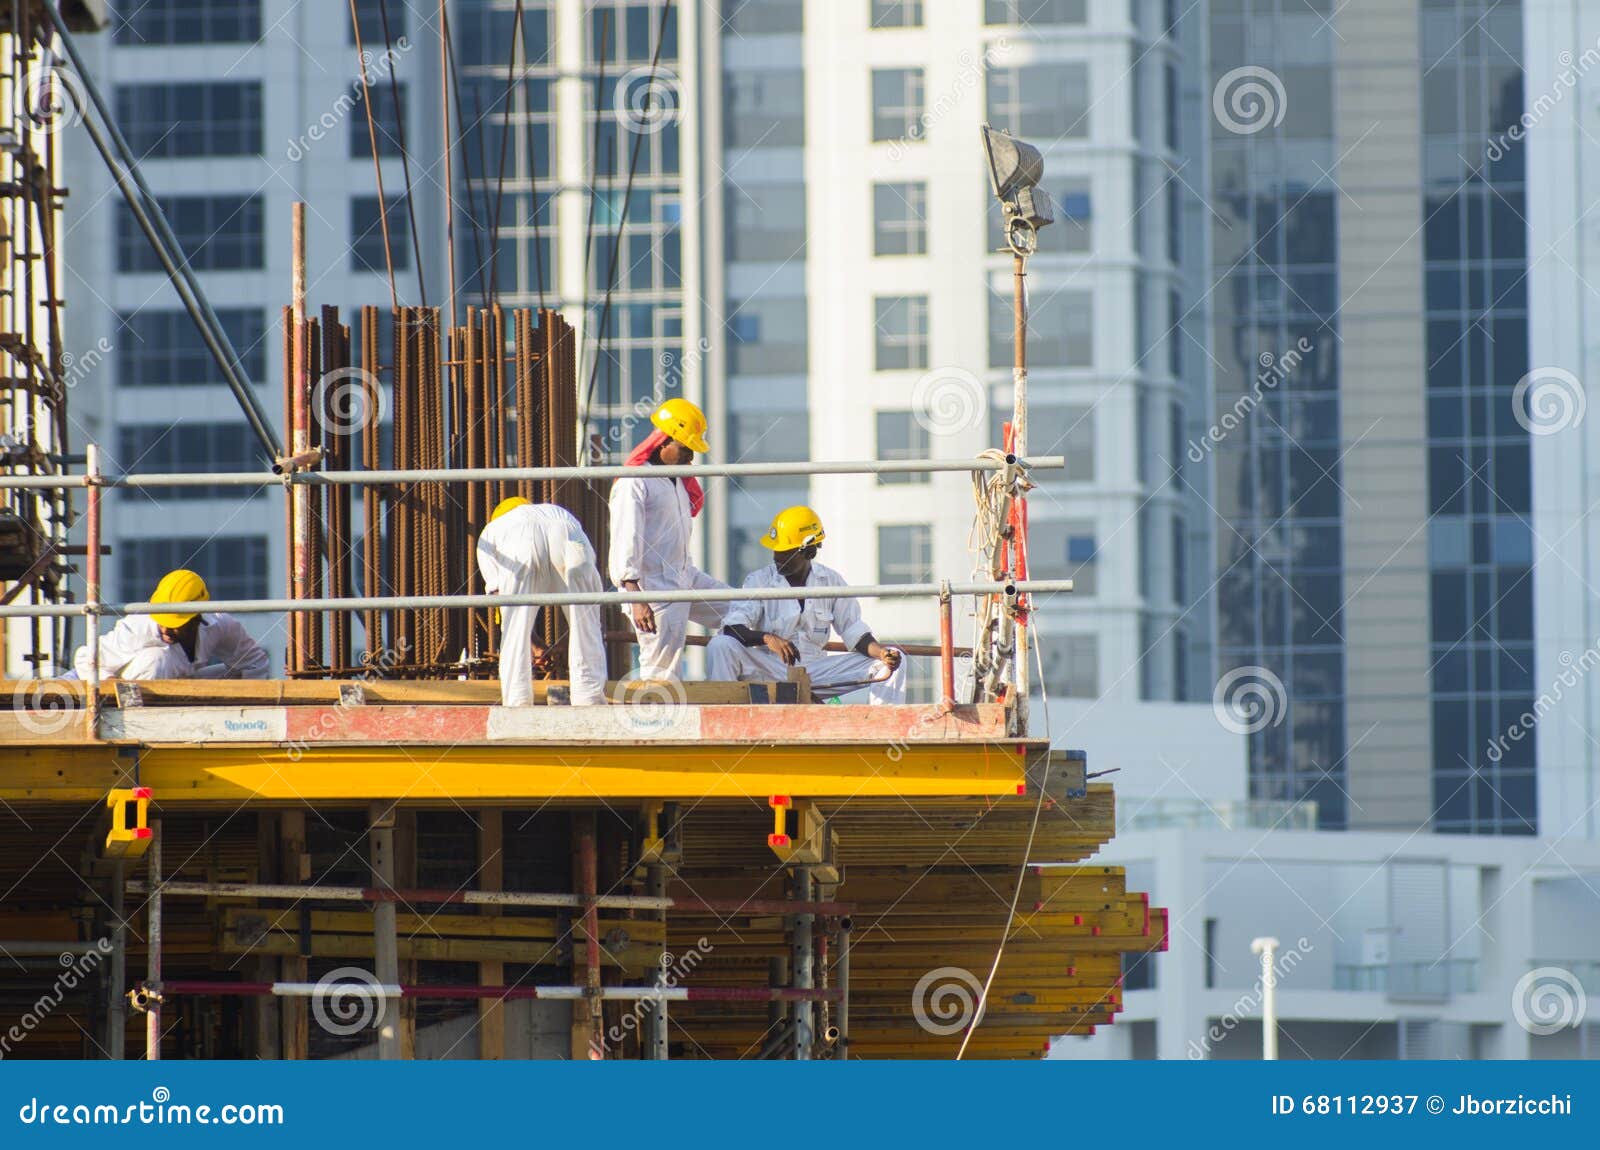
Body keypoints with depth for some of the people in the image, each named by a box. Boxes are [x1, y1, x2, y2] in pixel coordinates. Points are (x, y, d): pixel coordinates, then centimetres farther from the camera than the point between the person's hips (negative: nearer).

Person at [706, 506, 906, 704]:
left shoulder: (831, 581, 6)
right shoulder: (759, 580, -3)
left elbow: (853, 631, 5)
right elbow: (733, 627, -16)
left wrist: (881, 653, -16)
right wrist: (767, 638, -36)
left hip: (816, 670, 2)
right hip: (769, 669, -2)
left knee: (894, 661, -10)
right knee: (721, 646, -31)